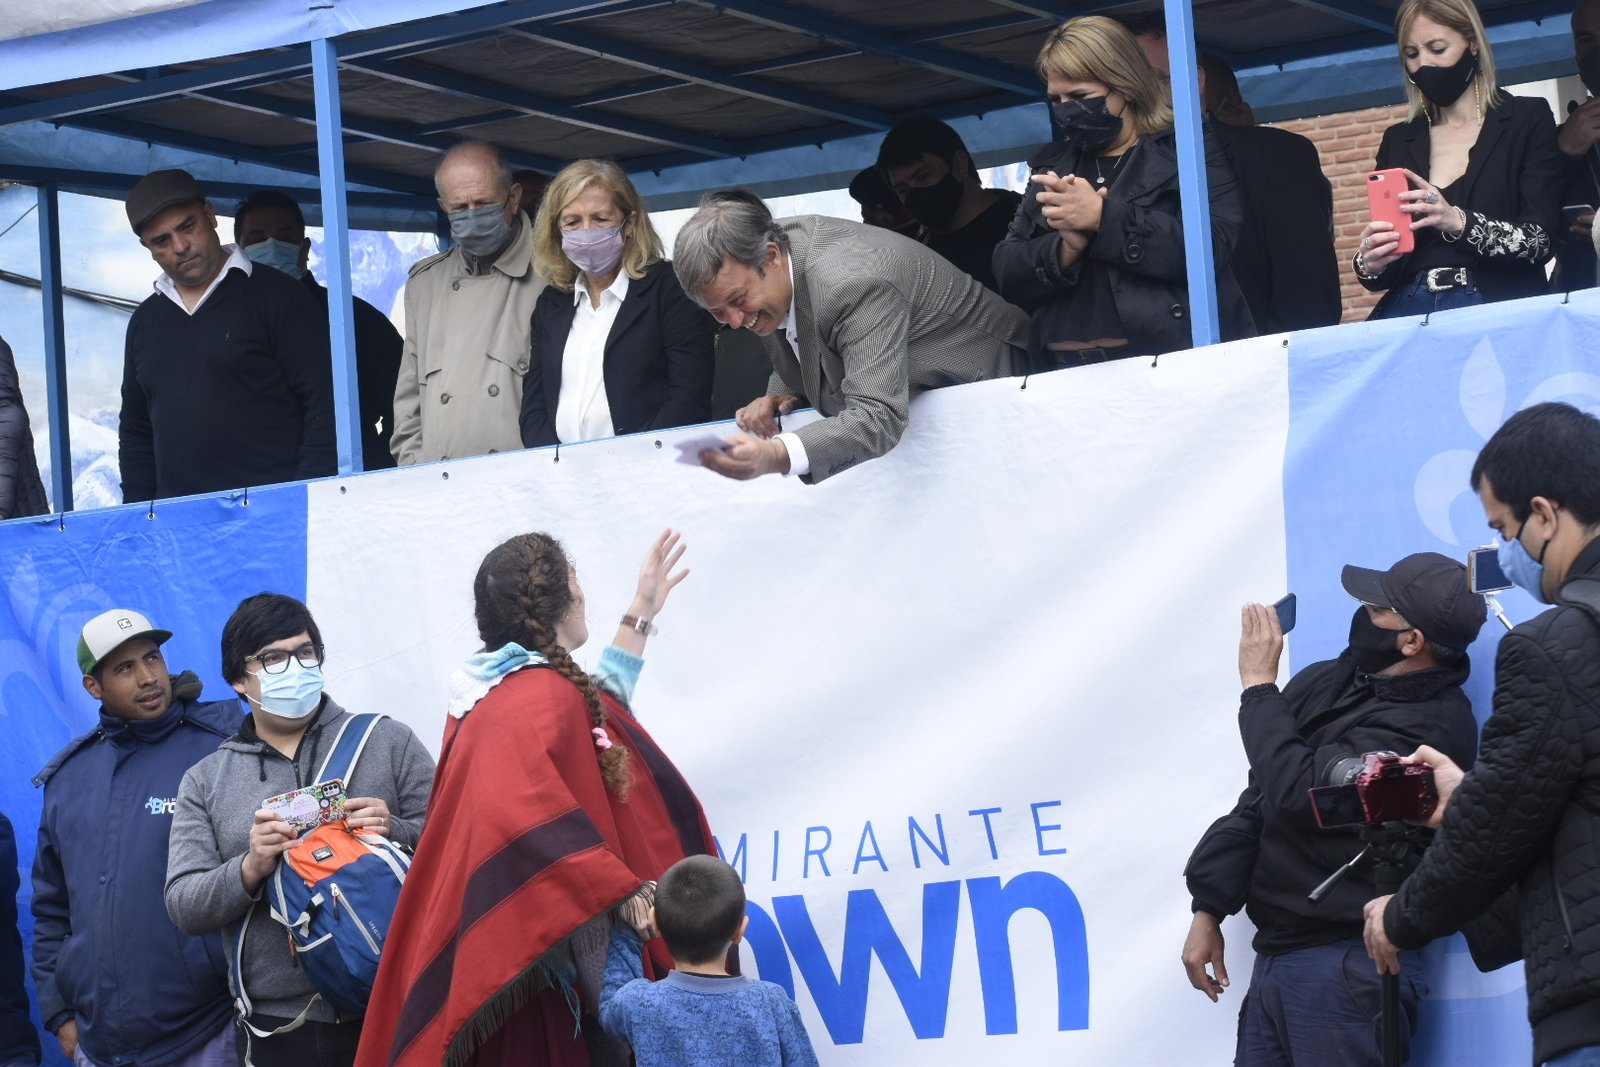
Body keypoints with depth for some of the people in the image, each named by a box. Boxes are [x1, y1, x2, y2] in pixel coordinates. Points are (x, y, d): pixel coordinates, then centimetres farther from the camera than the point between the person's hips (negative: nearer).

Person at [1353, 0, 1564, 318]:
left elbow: (1541, 241, -4)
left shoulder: (1527, 120, 7)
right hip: (1409, 308, 3)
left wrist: (1458, 222, -20)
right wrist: (1370, 264, -7)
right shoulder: (1398, 141, 17)